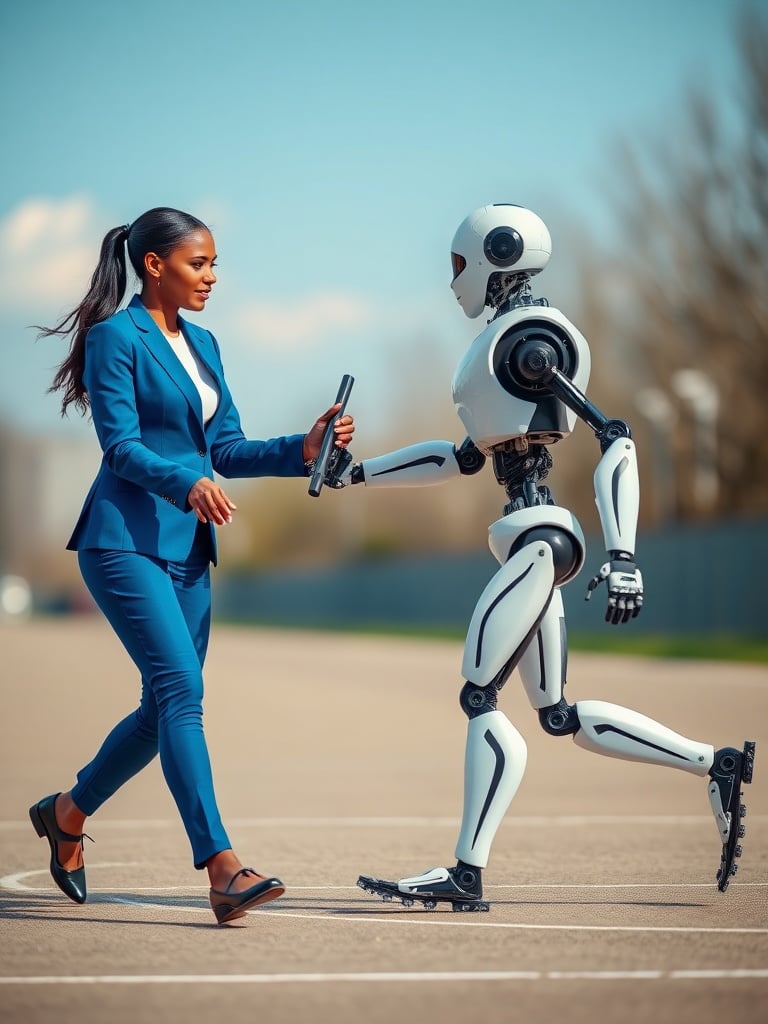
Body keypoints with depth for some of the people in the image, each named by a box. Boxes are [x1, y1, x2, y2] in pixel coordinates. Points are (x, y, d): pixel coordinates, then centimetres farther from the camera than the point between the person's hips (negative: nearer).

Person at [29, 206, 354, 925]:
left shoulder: (201, 344, 17)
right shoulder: (115, 337, -6)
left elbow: (227, 449, 15)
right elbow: (120, 446, -14)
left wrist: (304, 448, -1)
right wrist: (187, 481, -31)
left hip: (187, 548, 8)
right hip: (126, 540, -8)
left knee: (167, 705, 9)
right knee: (181, 690, -18)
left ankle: (68, 812, 32)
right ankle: (223, 869, -24)